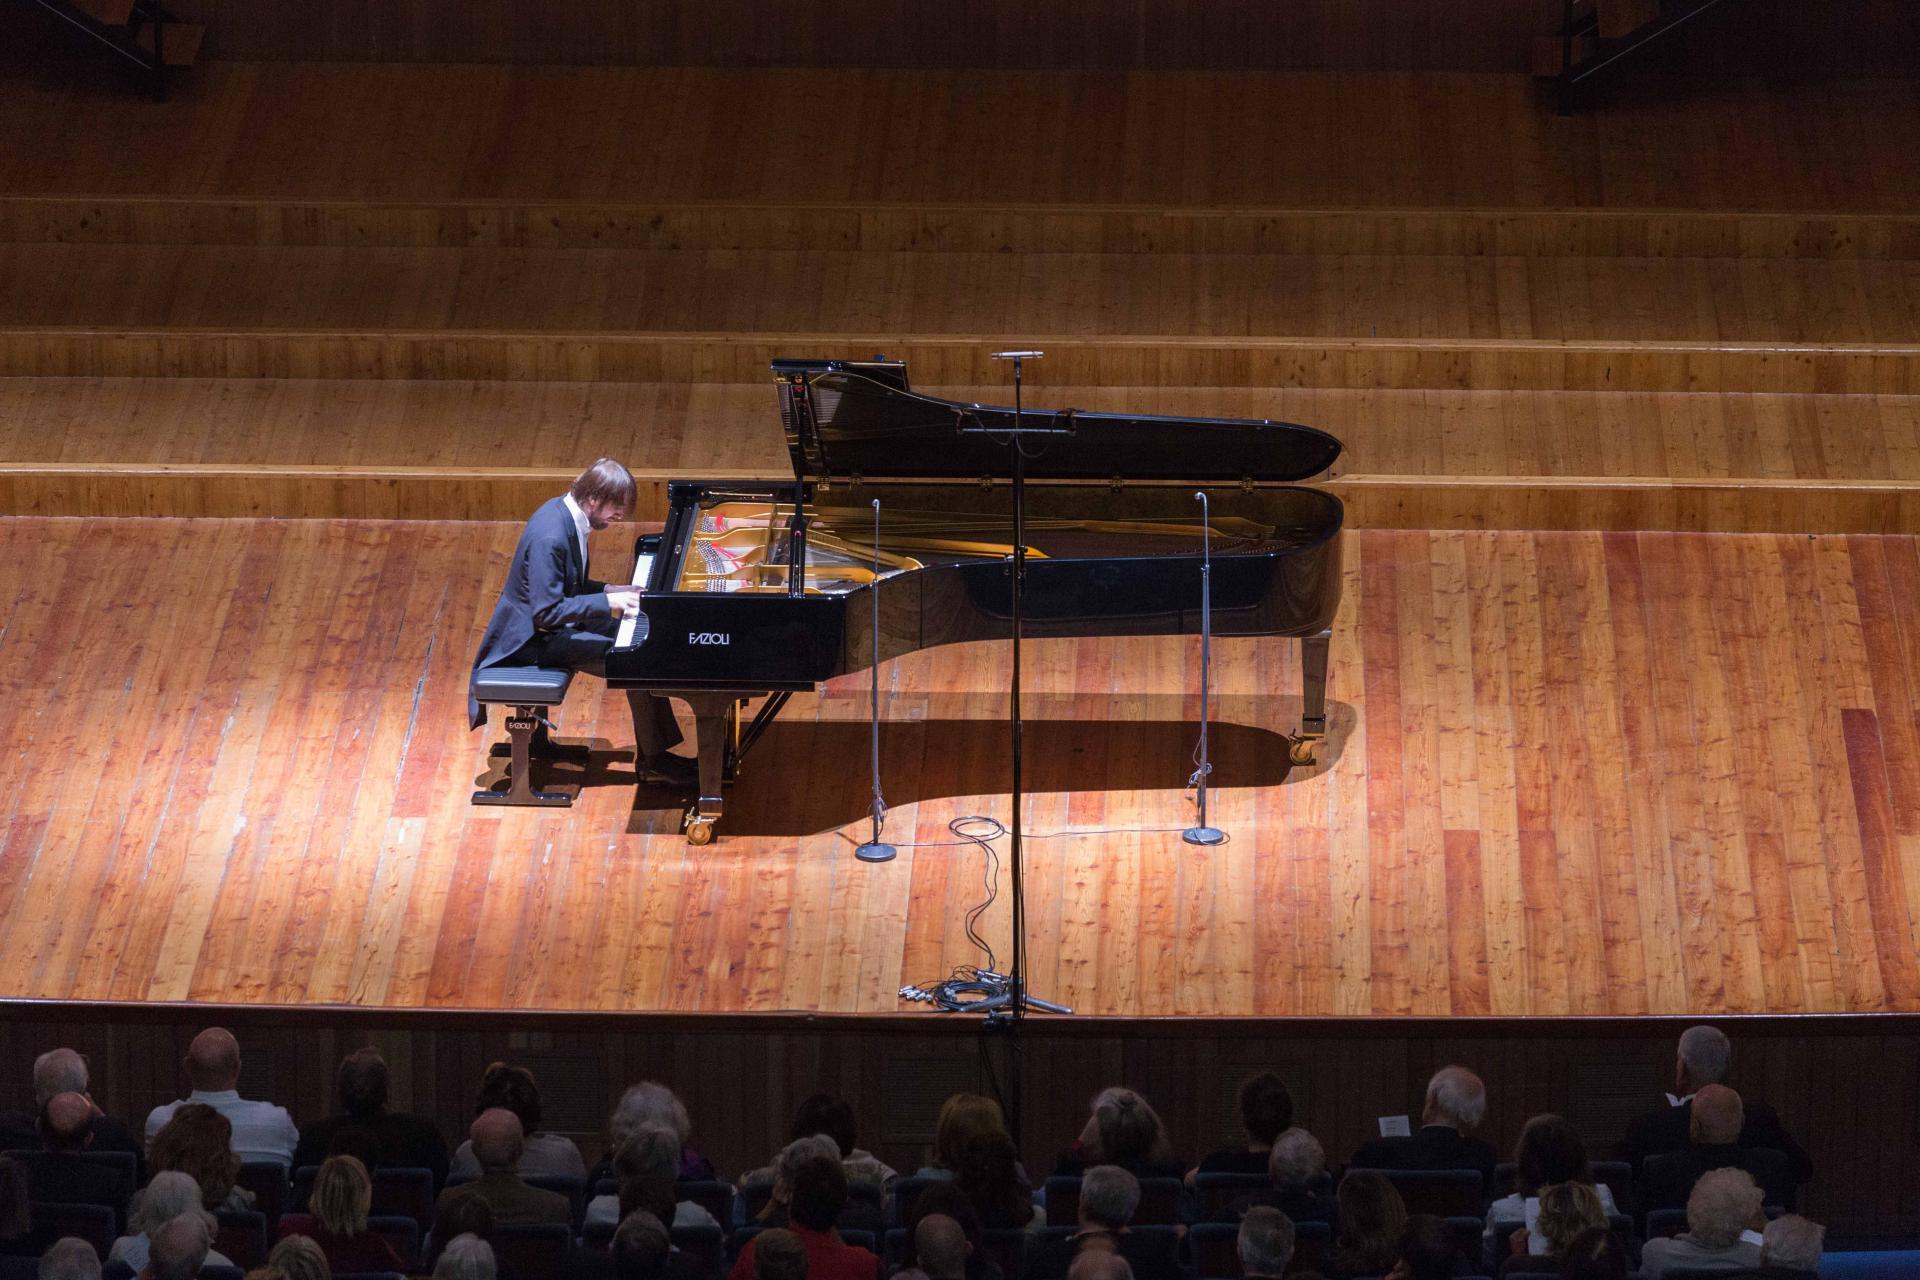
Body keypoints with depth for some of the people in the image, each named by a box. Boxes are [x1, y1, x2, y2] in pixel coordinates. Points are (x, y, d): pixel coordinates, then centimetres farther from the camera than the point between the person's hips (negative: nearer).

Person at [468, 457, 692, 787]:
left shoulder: (565, 512, 2)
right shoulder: (550, 537, -29)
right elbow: (546, 612, -29)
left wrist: (611, 590, 2)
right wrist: (607, 601, -26)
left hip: (557, 621, 10)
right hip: (537, 638, -10)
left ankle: (656, 749, 9)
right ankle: (652, 760, -1)